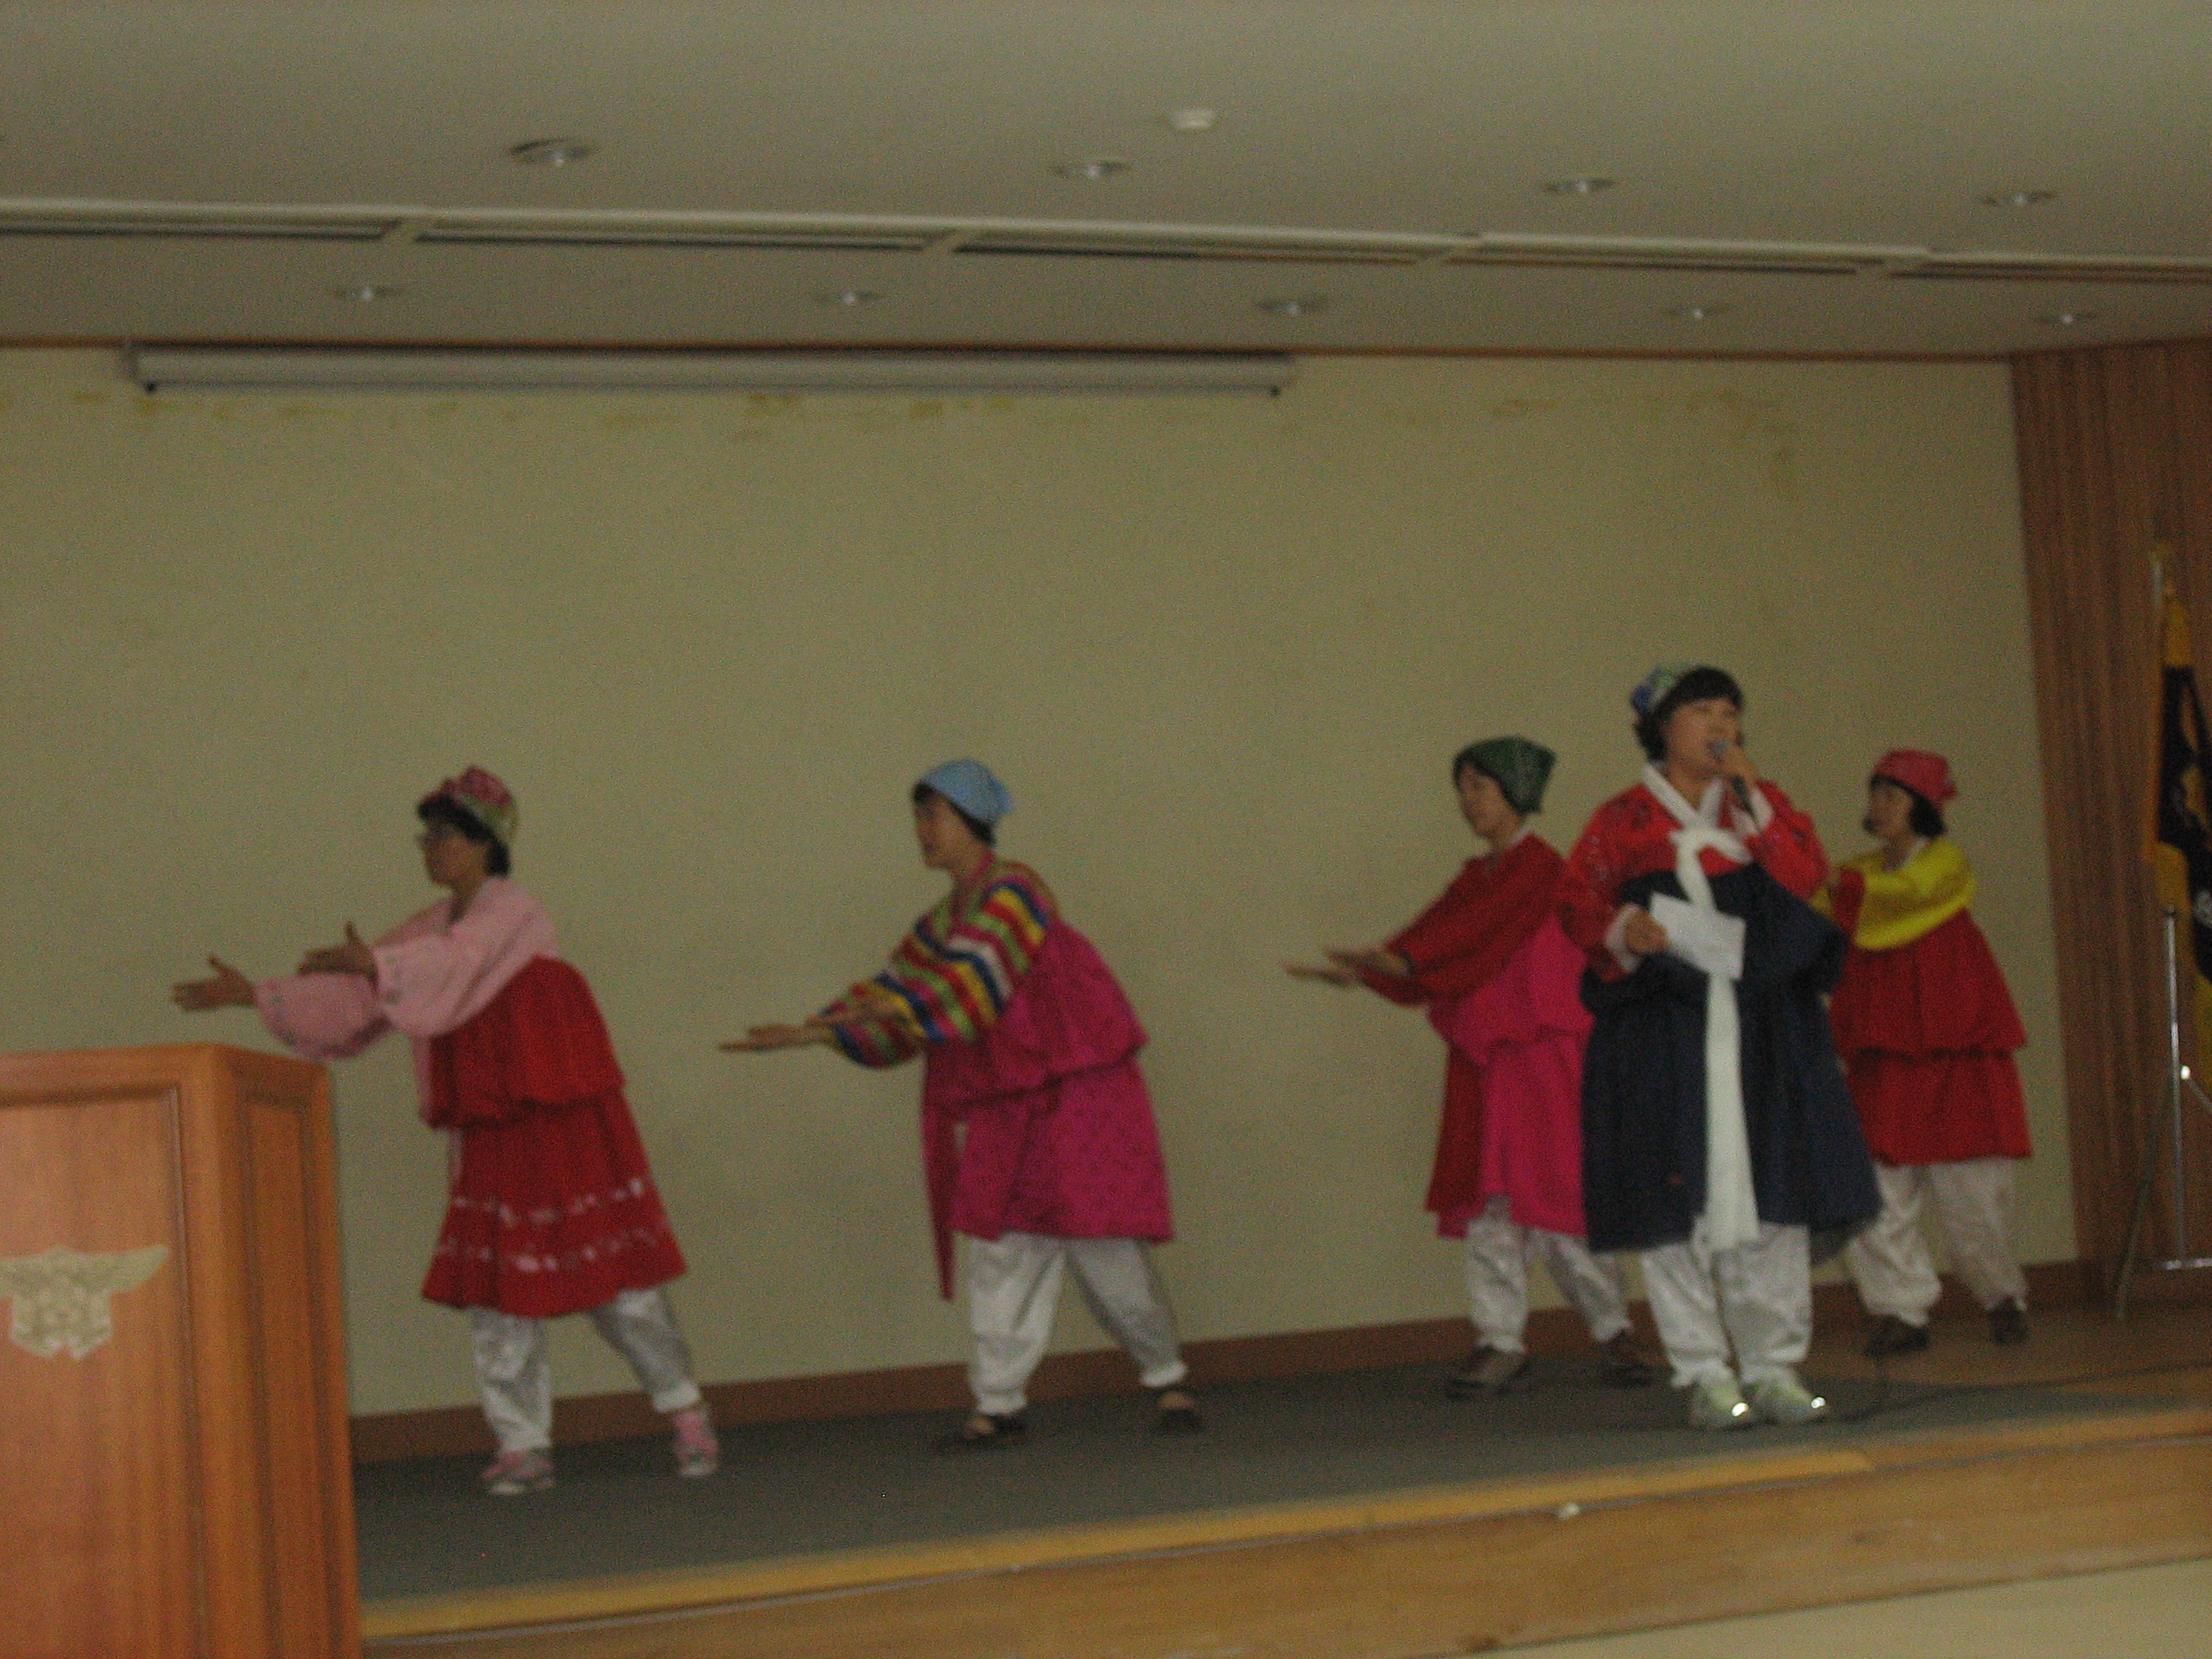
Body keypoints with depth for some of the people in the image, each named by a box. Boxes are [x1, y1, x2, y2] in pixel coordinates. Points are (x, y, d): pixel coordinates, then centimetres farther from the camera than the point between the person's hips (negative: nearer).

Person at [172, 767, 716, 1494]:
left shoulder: (514, 915, -11)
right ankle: (523, 1443, 10)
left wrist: (373, 964, -43)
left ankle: (686, 1413, 14)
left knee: (617, 1275, -2)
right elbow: (351, 996, 15)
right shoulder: (433, 928, 12)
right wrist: (254, 996, 11)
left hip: (564, 1128, -7)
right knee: (494, 1288, 2)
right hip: (490, 1138, 7)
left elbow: (456, 964, -30)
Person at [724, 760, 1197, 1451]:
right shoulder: (943, 921, 14)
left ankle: (1169, 1381, 11)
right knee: (1001, 1252, 4)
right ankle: (999, 1405, 8)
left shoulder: (1011, 893, -12)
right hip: (1005, 1110, 8)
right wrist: (806, 1033, 0)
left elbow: (975, 978, -26)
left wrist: (896, 1009, -38)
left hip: (1074, 1098, -8)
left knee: (1103, 1250, -5)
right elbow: (895, 993, 12)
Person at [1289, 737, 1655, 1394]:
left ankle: (1612, 1333, 6)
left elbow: (1475, 933, -19)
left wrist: (1398, 958, -29)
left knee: (1553, 1198, -7)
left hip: (1539, 1059, -7)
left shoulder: (1538, 867, -7)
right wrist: (1361, 971, -5)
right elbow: (1431, 937, 9)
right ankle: (1501, 1341, 5)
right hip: (1484, 1062, 7)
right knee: (1489, 1204, 2)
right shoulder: (1477, 876, 18)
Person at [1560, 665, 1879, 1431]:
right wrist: (1622, 930, -17)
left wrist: (1749, 798, -7)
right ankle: (1706, 1377, 3)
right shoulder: (1623, 820, 6)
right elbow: (1579, 902, 2)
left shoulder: (1761, 802, 15)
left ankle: (1775, 1368, 10)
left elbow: (1807, 876, -1)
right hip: (1664, 1034, -3)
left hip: (1763, 1031, 3)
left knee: (1772, 1196, 1)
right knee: (1679, 1205, -4)